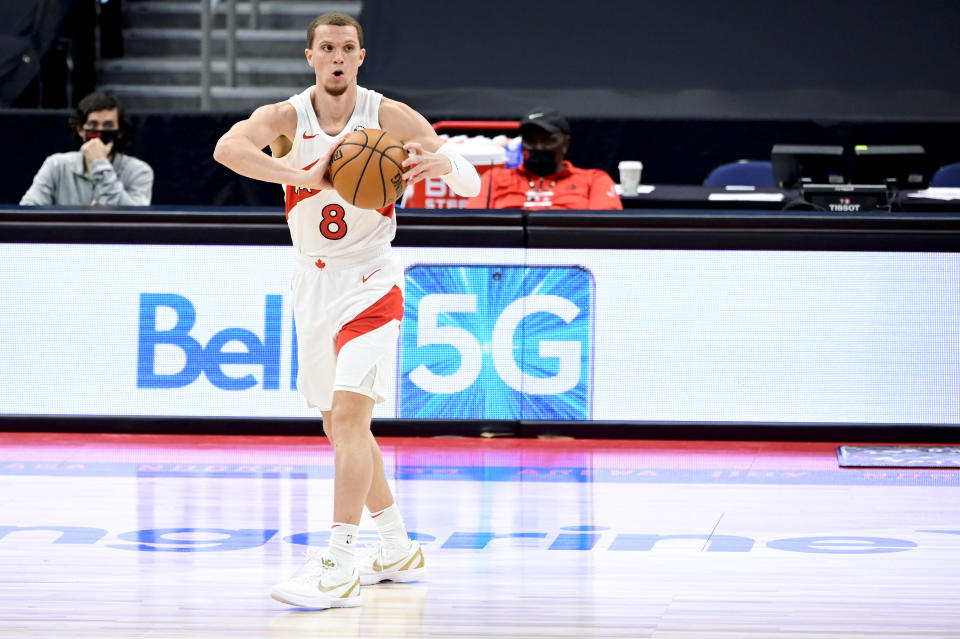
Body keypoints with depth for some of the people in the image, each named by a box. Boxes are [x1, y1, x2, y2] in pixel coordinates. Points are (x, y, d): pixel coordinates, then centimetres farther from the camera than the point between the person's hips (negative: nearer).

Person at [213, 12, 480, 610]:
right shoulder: (286, 118, -6)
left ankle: (339, 567, -21)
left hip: (371, 283, -5)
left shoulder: (389, 116, -9)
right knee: (340, 424, 14)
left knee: (349, 414, -19)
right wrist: (302, 175, -41)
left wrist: (442, 163, -35)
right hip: (314, 283, 5)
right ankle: (399, 549, 30)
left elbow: (472, 185, -11)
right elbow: (228, 147, -28)